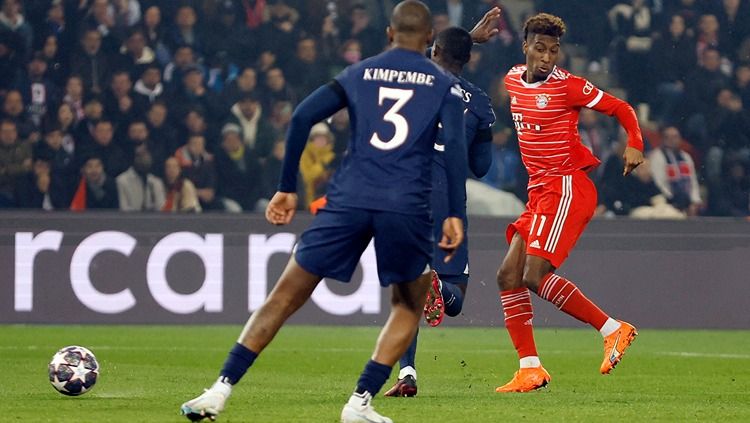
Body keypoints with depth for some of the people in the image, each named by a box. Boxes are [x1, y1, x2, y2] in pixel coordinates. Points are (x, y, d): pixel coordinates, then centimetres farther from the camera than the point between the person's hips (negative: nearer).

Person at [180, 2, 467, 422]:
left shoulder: (358, 73, 16)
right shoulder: (444, 84, 10)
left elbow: (303, 117, 5)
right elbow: (455, 145, -4)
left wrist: (287, 189, 10)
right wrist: (456, 214, -4)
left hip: (348, 200, 1)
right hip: (407, 208, -1)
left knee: (285, 297, 6)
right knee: (409, 306, 21)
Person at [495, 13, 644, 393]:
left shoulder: (567, 86, -10)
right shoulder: (512, 80, 9)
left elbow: (620, 108, -4)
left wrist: (634, 145, -16)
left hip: (566, 188, -8)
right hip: (539, 191, 8)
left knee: (535, 275, -18)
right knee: (508, 276, 1)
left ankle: (613, 329, -9)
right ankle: (530, 369, 4)